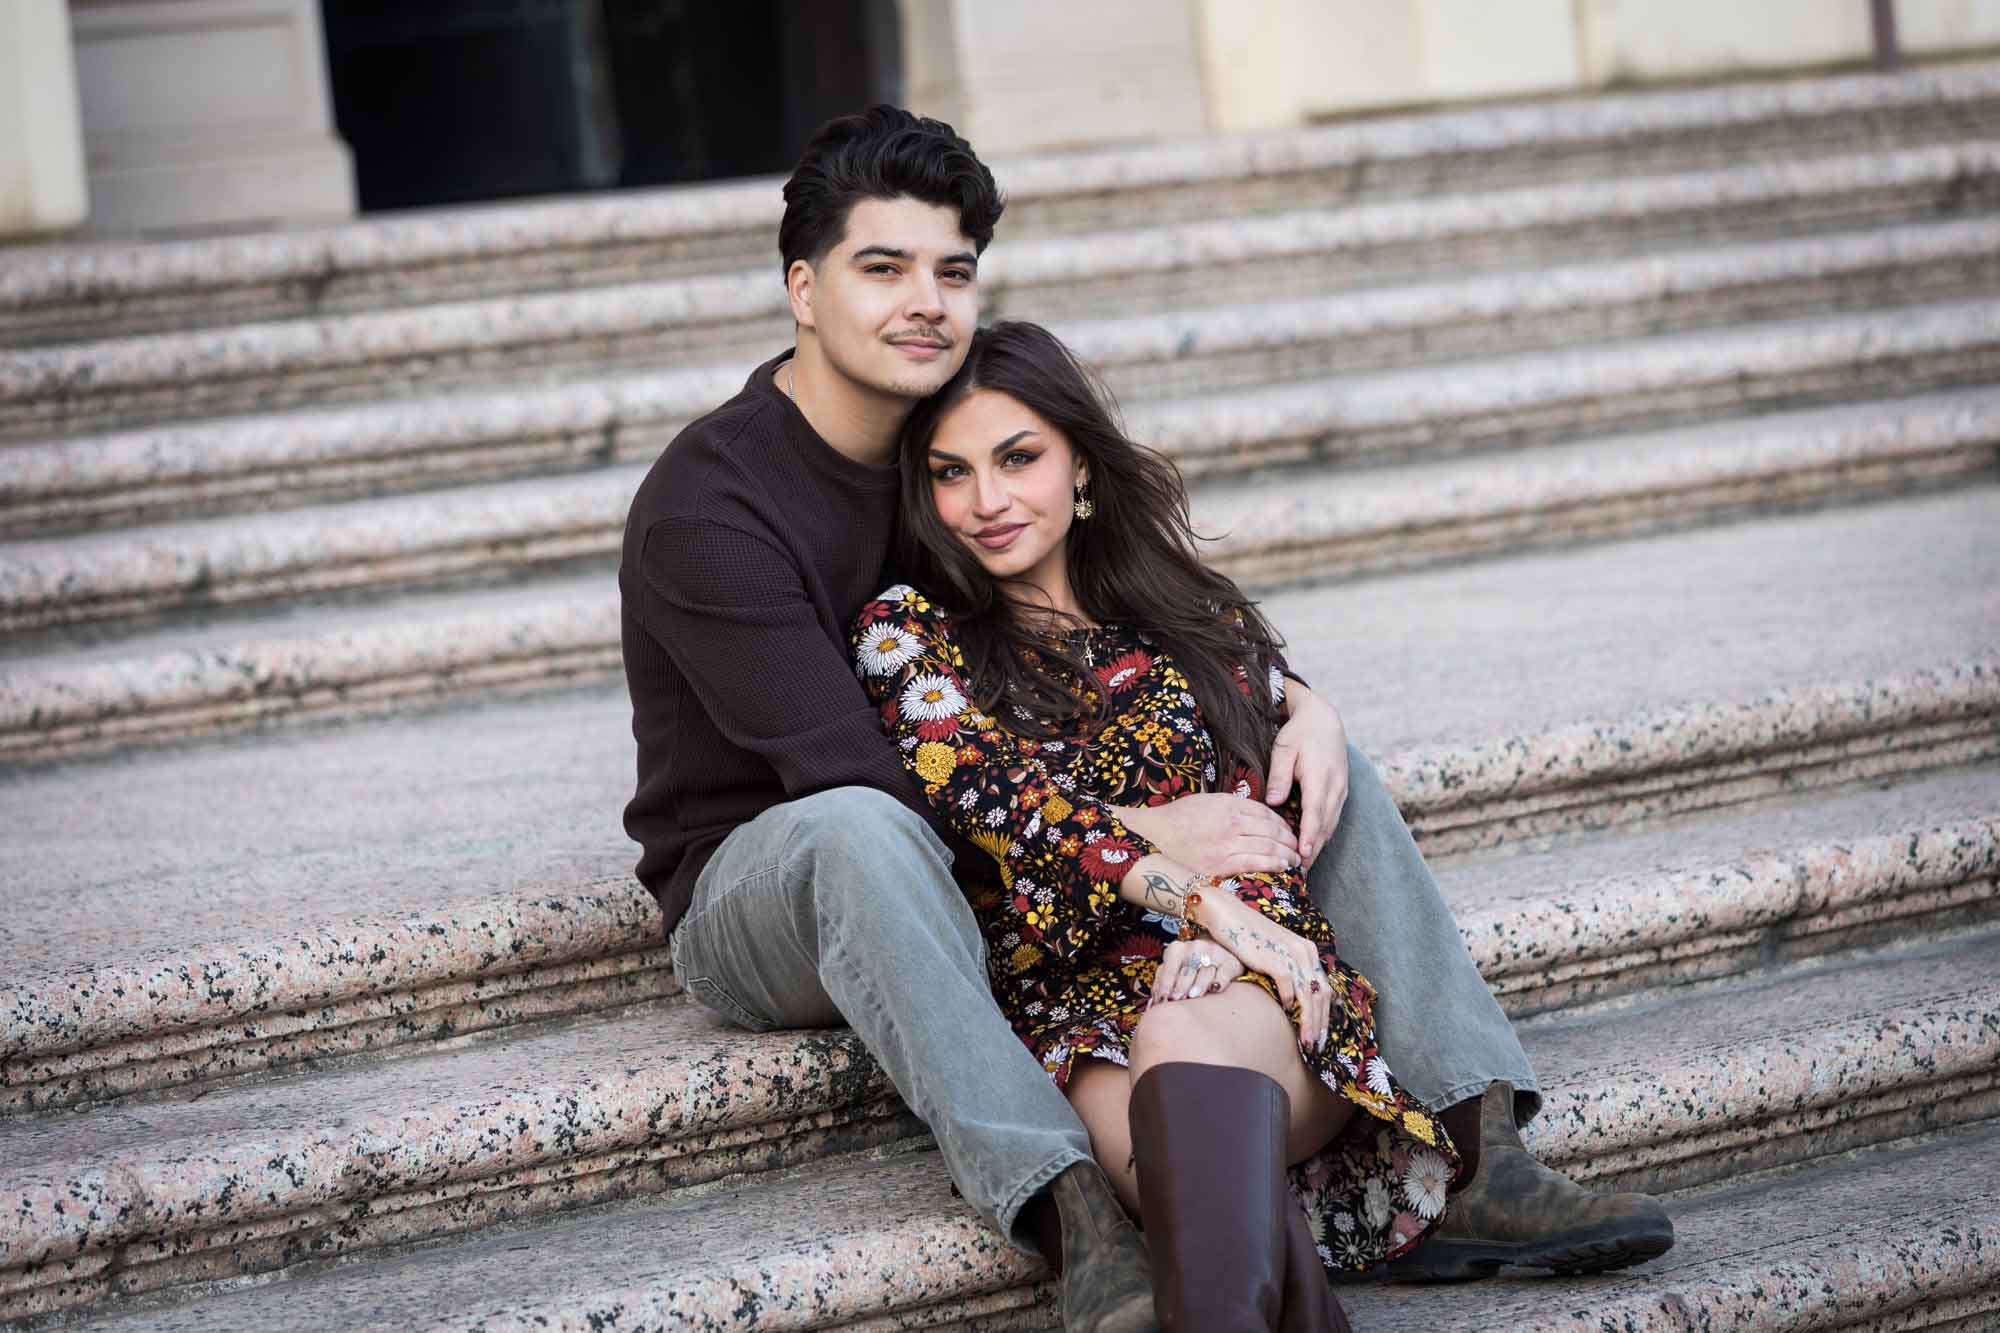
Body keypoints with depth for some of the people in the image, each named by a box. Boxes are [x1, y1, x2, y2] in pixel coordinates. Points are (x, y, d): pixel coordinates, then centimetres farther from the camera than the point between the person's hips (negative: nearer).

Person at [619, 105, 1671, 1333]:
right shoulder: (705, 502, -19)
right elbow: (854, 780, -28)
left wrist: (1299, 704, -12)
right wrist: (1139, 835, -33)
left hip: (984, 862, 7)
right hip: (759, 887, -6)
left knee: (1313, 762, -6)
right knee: (862, 835, -43)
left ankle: (1480, 1149, -19)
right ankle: (1082, 1230, -50)